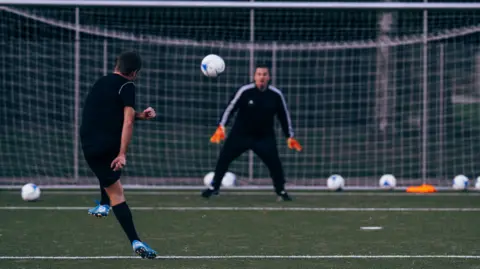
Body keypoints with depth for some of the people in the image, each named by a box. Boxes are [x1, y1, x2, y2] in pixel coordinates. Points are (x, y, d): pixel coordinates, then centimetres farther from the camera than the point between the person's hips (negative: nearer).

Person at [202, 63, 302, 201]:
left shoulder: (276, 95, -8)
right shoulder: (245, 91, -15)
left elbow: (284, 115, 3)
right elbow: (230, 107, -12)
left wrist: (289, 136, 3)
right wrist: (221, 127, -21)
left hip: (265, 137, 0)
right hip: (240, 134, 0)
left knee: (274, 162, -11)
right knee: (224, 158, -2)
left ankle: (281, 191, 9)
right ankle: (214, 187, 16)